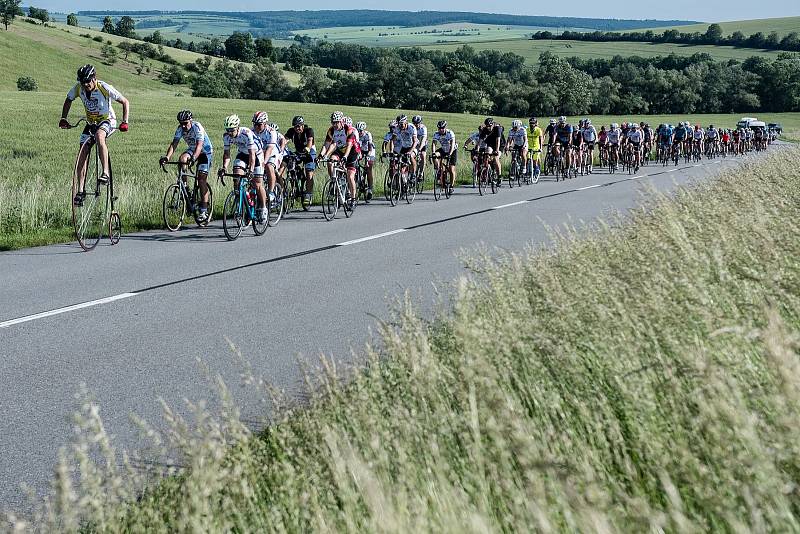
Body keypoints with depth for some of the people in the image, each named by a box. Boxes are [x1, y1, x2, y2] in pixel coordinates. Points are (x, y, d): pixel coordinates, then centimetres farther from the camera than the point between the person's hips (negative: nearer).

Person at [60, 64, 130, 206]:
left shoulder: (105, 88, -24)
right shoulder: (78, 88, -13)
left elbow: (125, 102, -16)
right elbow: (68, 100, 8)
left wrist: (125, 122, -26)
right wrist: (63, 119, -4)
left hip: (107, 121, -4)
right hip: (91, 123, 4)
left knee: (99, 136, -39)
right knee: (82, 154, -9)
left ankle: (105, 172, -35)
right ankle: (81, 190, -4)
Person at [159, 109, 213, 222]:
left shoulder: (197, 127, -29)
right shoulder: (180, 129, -14)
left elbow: (199, 145, -40)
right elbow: (174, 144, -20)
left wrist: (193, 158, -56)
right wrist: (167, 157, -38)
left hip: (206, 151, -5)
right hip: (192, 149, 6)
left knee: (201, 180, -15)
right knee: (182, 159, -27)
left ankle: (204, 211, -14)